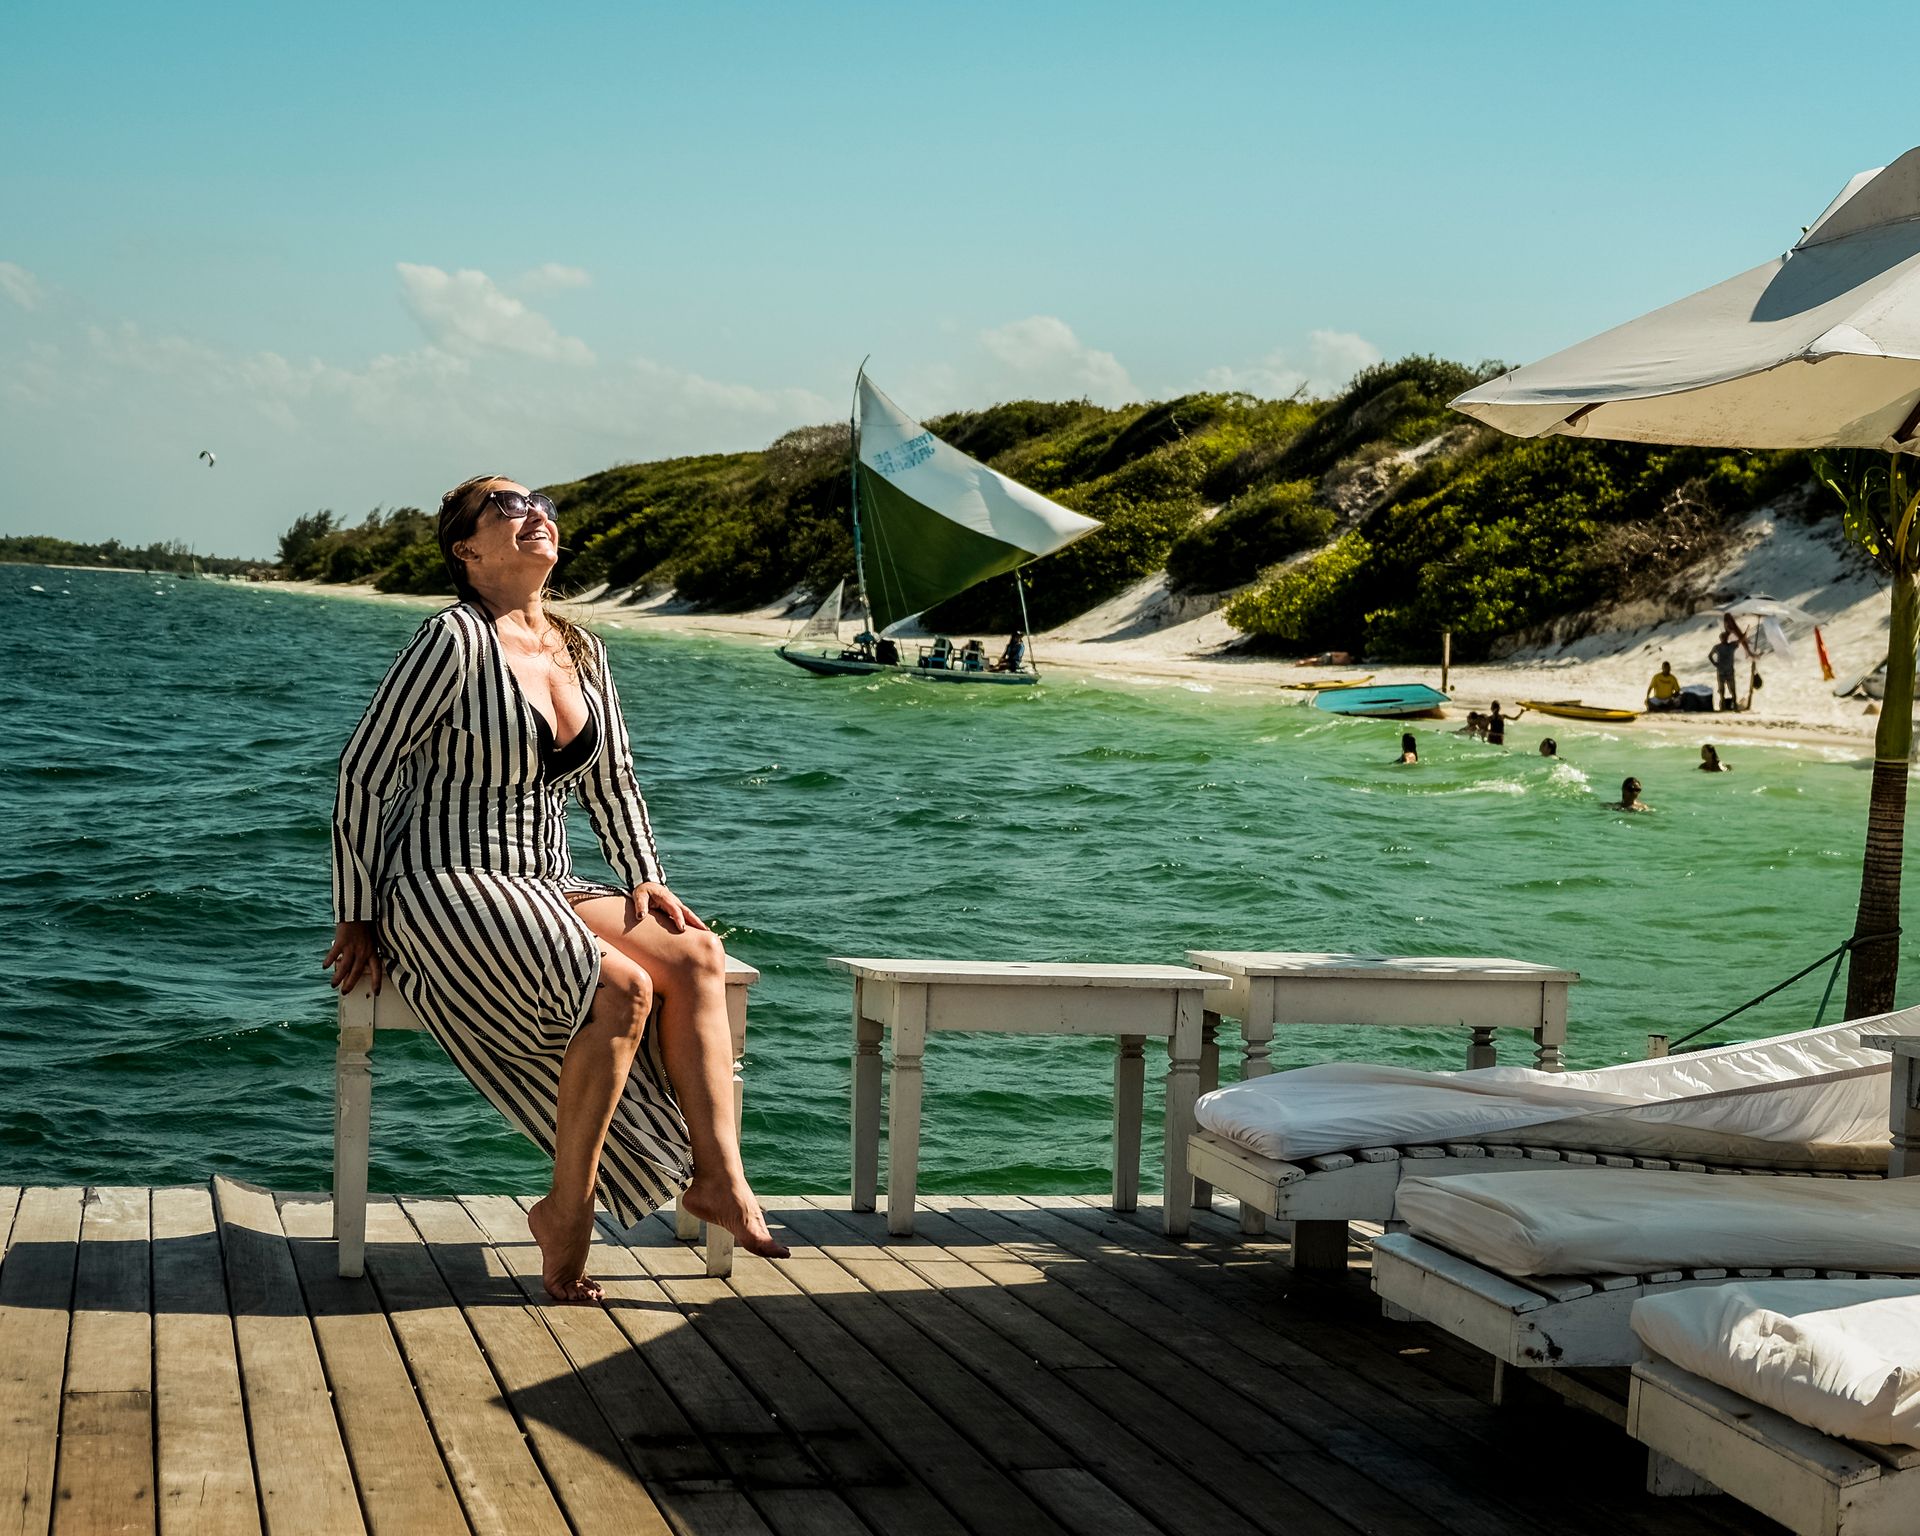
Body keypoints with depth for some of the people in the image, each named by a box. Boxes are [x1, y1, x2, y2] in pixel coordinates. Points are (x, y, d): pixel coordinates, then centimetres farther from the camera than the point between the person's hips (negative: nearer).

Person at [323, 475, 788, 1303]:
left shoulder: (582, 652, 12)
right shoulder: (455, 640, -12)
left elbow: (611, 780, 23)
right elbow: (363, 772, -10)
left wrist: (643, 881, 9)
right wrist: (357, 920, -8)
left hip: (544, 894, 8)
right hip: (447, 895, -8)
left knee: (696, 953, -15)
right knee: (620, 988, -27)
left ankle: (718, 1176, -16)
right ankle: (567, 1212, -15)